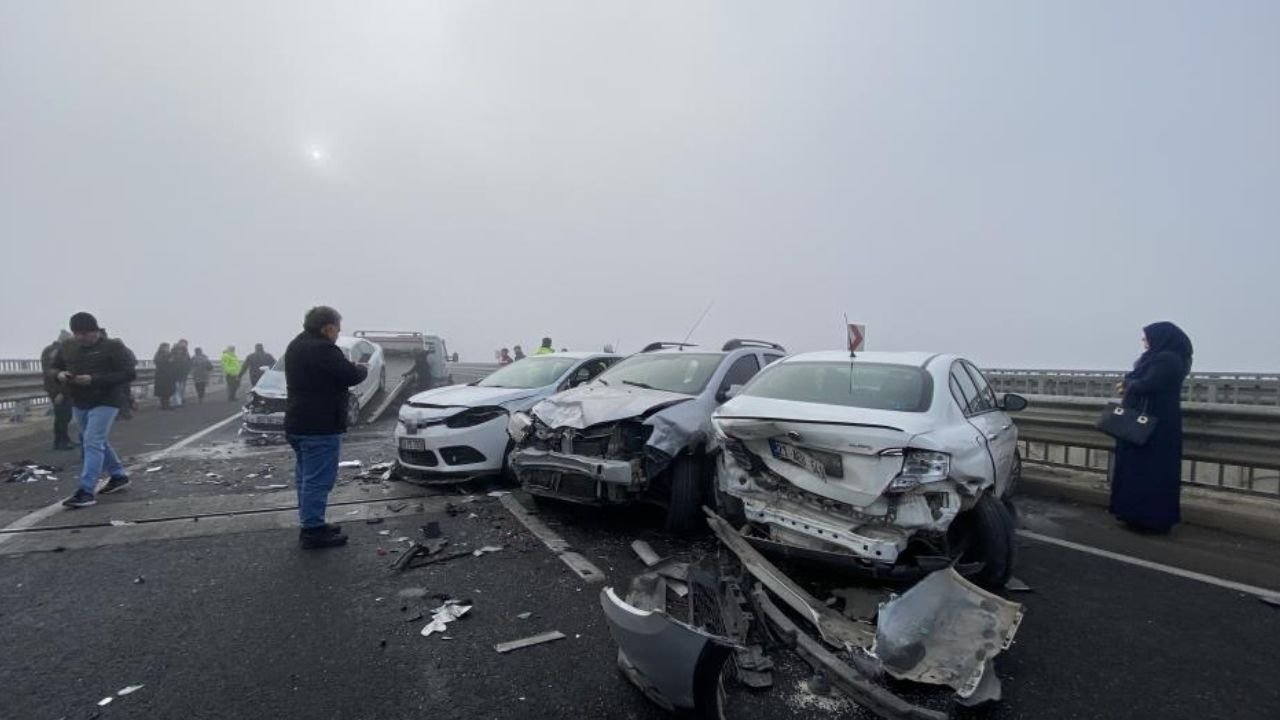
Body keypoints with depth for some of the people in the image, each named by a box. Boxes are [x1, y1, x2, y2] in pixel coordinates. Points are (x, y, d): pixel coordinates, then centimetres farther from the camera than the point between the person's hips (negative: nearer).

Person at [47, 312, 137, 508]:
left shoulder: (113, 347, -12)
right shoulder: (67, 347, 6)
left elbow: (129, 373, -18)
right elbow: (52, 367, 17)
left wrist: (94, 379, -25)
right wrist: (59, 374, -8)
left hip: (105, 401, -7)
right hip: (79, 402, 7)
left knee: (92, 443, -13)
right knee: (99, 442, 17)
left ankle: (86, 492, -12)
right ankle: (119, 476, 32)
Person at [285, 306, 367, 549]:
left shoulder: (296, 346, 14)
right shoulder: (323, 349, -19)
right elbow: (351, 376, -17)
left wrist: (349, 367, 9)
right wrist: (362, 368, 4)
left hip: (297, 424, 11)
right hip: (320, 426, -10)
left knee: (306, 476, 18)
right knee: (318, 479, -4)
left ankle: (310, 523, 27)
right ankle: (313, 530, 2)